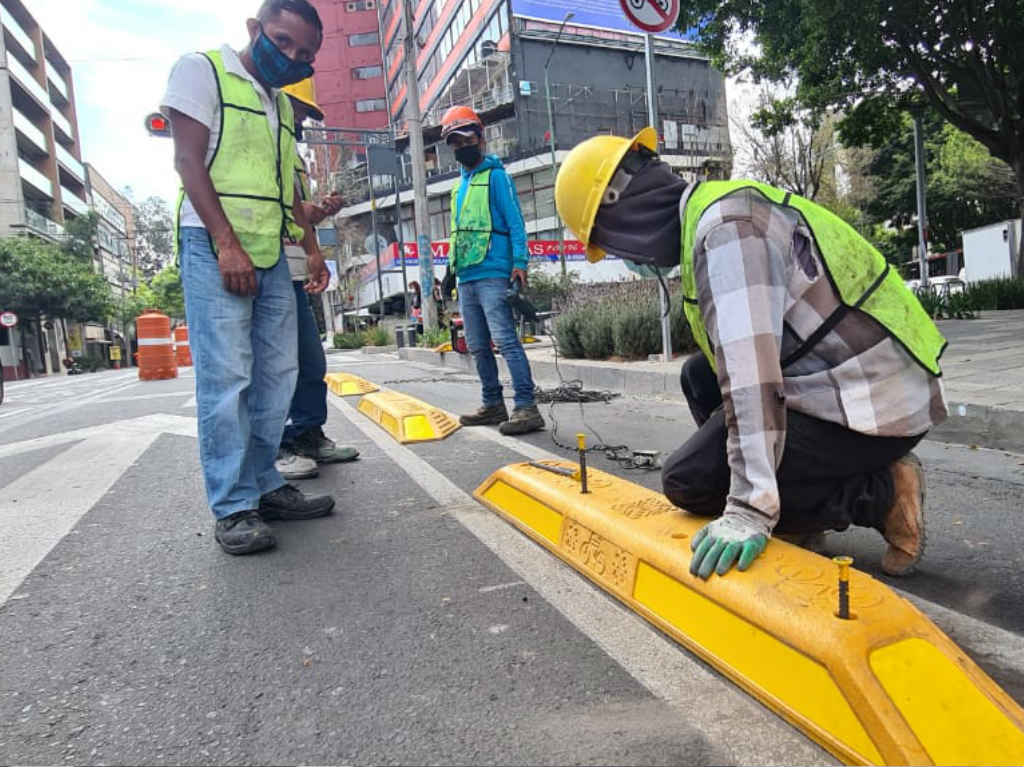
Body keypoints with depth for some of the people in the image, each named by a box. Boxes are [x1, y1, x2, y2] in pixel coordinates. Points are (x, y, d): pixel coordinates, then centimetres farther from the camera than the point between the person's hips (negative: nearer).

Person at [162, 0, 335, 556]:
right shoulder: (203, 70, 3)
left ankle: (264, 486, 14)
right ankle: (233, 508, -4)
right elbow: (189, 161, -7)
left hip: (272, 256, 7)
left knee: (277, 375, 4)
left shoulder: (281, 105, 23)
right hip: (215, 247, -7)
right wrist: (228, 244, -17)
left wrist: (311, 249, 14)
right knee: (225, 377, -10)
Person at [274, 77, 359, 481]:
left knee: (311, 362, 10)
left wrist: (319, 210, 11)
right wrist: (294, 211, -19)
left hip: (295, 272, 9)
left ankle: (309, 436, 20)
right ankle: (274, 448, 0)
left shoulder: (291, 152, 27)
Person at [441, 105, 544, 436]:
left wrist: (520, 262, -17)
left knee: (505, 340, -14)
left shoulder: (496, 176, 0)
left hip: (493, 275, -8)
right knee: (478, 347, 10)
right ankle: (493, 405, 20)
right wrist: (451, 267, 19)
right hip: (466, 278, 8)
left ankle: (526, 407, -13)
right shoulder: (459, 184, 21)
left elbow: (515, 222, -7)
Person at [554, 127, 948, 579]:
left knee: (688, 480, -10)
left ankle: (880, 494, -2)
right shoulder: (715, 209, 13)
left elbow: (752, 375, -29)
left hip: (872, 407, -10)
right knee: (699, 376, 16)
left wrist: (750, 507, -30)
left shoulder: (726, 225, -19)